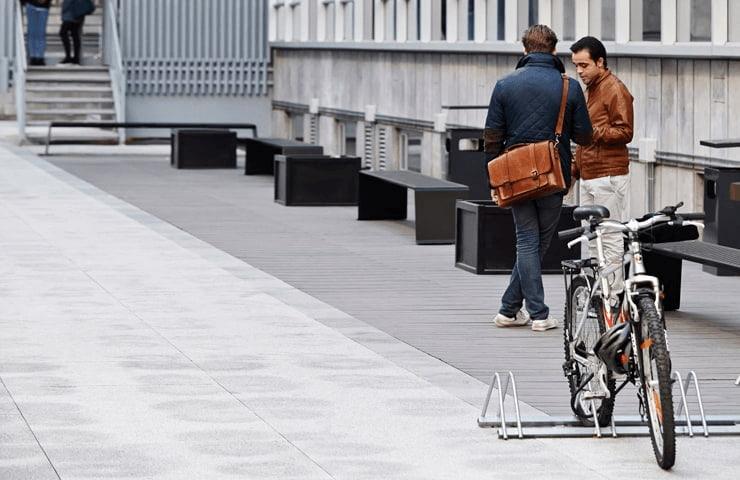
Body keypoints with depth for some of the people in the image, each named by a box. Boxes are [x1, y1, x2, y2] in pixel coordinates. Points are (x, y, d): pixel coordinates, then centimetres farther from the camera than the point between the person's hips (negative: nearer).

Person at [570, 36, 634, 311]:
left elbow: (624, 132, -15)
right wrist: (575, 167, 24)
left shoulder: (615, 90, -9)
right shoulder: (591, 89, 21)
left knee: (611, 238, -8)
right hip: (589, 176, 10)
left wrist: (593, 132, -23)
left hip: (609, 177, -10)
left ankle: (614, 296, -7)